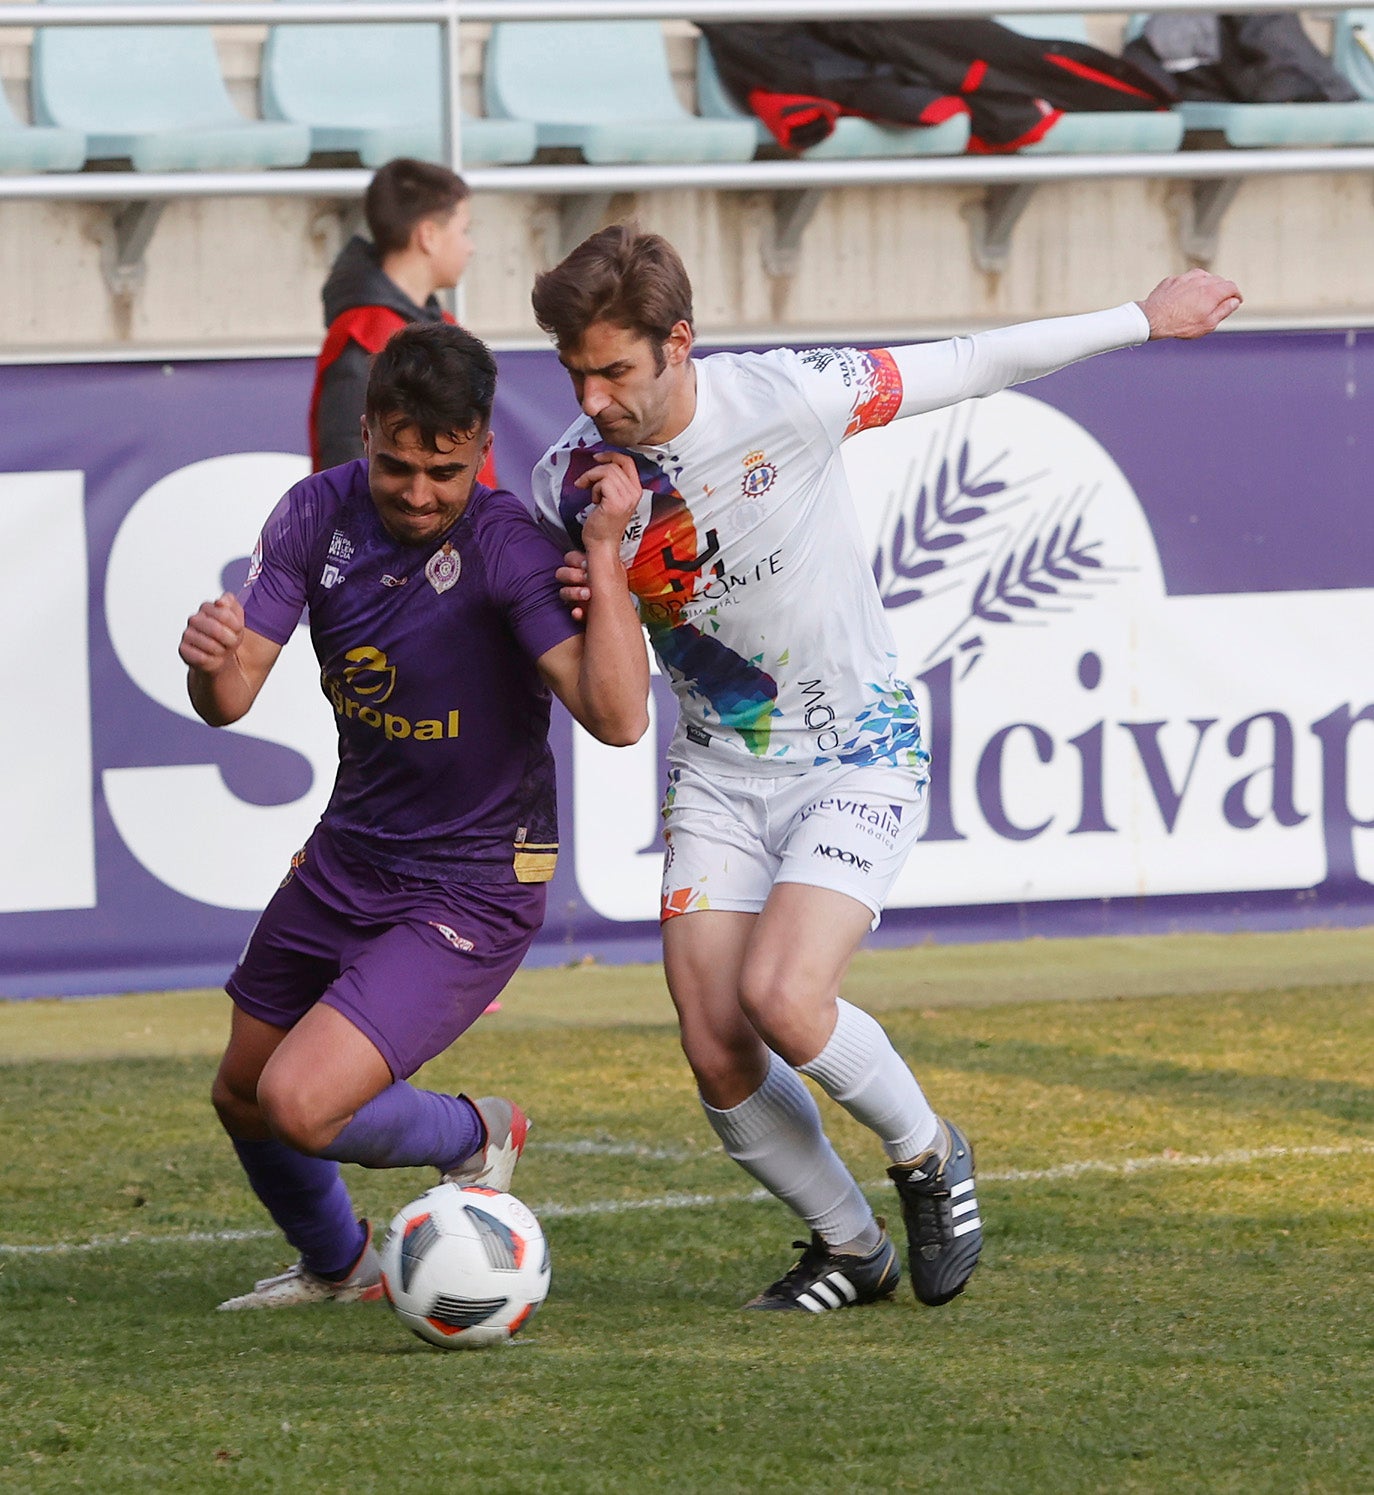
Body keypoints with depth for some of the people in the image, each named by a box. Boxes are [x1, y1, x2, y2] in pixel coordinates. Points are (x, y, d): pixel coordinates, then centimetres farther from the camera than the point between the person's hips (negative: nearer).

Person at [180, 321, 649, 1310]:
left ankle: (477, 1137, 11)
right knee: (243, 1100, 20)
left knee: (300, 1105, -21)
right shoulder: (320, 513, -9)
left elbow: (618, 717, -36)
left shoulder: (507, 547, -25)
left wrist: (604, 552, -41)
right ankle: (338, 1266, 51)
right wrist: (214, 662, -35)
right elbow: (229, 700, -12)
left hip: (473, 887, -7)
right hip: (347, 858, 7)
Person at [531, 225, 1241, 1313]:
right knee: (715, 1049, -8)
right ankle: (850, 1248, 17)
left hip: (859, 758, -4)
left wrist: (1145, 320, 4)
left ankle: (928, 1154, 7)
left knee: (781, 998, -23)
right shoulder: (572, 479, -8)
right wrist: (589, 602, -16)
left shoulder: (787, 400, -20)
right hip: (717, 771, 4)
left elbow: (968, 367, -7)